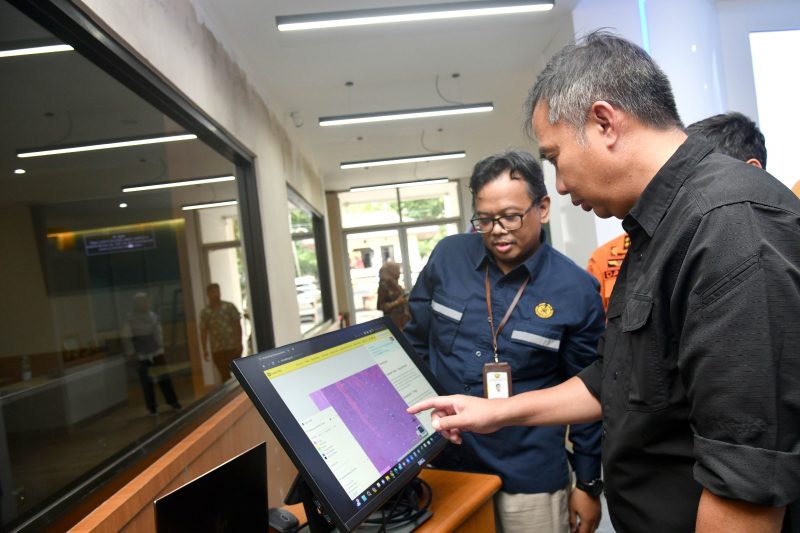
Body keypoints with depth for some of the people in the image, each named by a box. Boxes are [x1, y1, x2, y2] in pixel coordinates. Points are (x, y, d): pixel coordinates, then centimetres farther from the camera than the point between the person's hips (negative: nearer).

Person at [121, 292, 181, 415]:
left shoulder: (153, 316, 5)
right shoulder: (130, 320, -8)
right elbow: (126, 339, -7)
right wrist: (132, 354, -10)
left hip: (157, 354, 3)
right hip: (142, 357, -3)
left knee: (164, 378, 5)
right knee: (147, 382, 4)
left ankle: (172, 401, 17)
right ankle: (152, 408, 15)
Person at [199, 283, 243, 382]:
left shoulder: (229, 307, 0)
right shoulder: (205, 312, 3)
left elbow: (237, 325, 0)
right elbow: (203, 331, 5)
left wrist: (239, 343, -6)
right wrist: (204, 350, 2)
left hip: (233, 347, -1)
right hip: (217, 350, 1)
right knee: (224, 375, 6)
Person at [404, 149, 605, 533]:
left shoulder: (576, 290, -10)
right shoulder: (448, 256, -6)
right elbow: (416, 343, 6)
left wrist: (588, 482, 3)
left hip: (530, 474, -2)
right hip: (445, 462, 2)